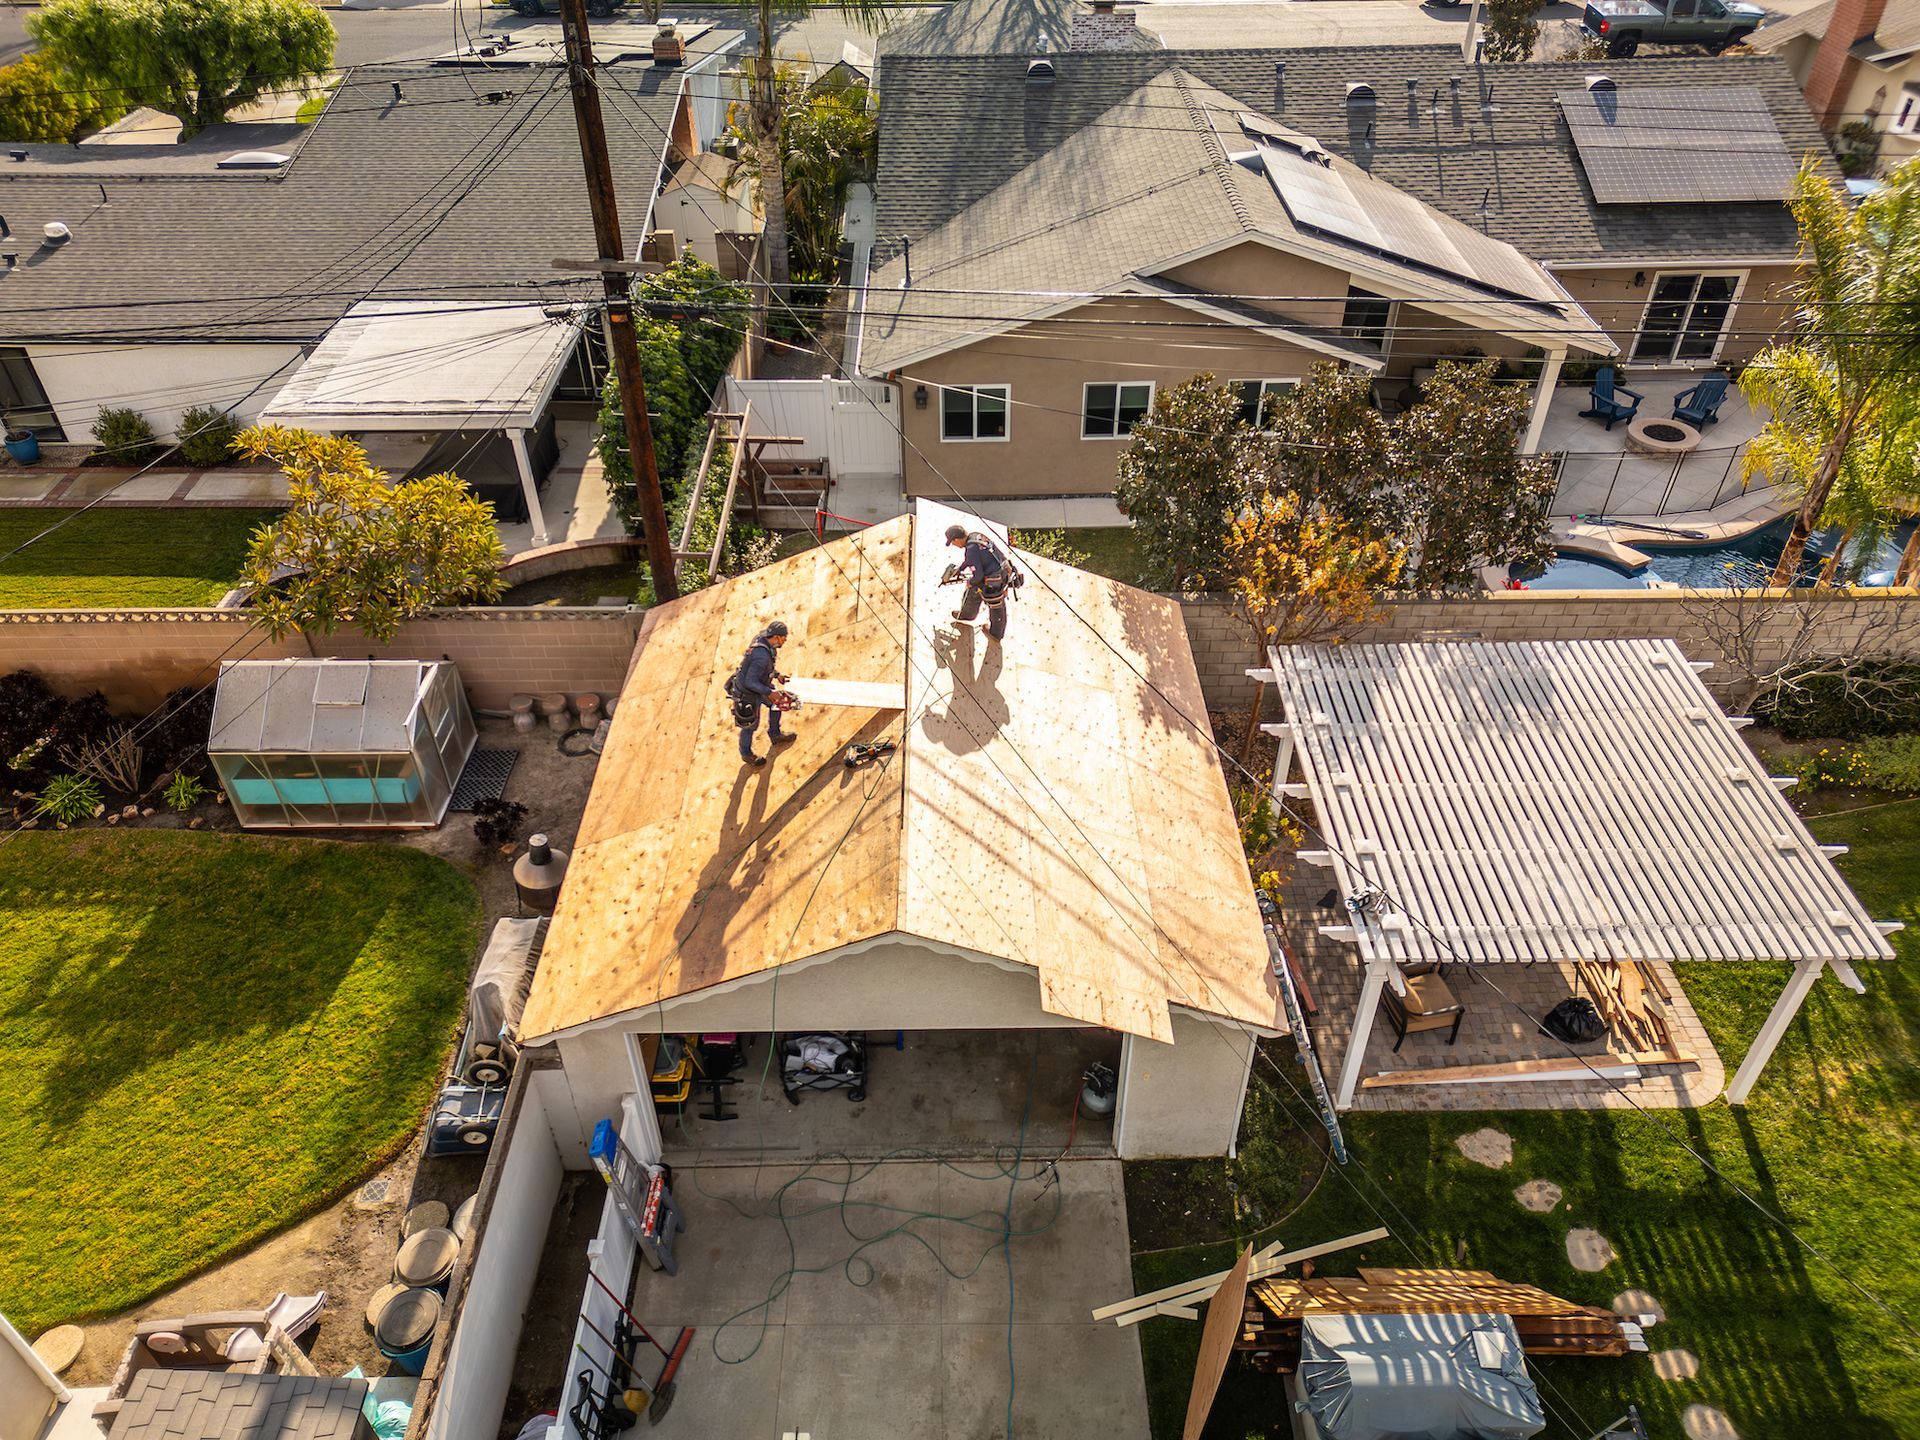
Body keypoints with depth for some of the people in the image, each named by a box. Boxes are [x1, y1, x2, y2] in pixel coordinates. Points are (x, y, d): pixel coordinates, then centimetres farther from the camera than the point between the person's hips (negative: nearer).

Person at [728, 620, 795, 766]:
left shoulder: (762, 638, -13)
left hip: (757, 684, 9)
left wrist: (776, 674, 7)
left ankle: (775, 735, 50)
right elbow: (750, 682, -36)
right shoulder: (762, 656, -40)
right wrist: (769, 692, -31)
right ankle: (746, 754, 43)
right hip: (747, 694, -9)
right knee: (750, 725, 15)